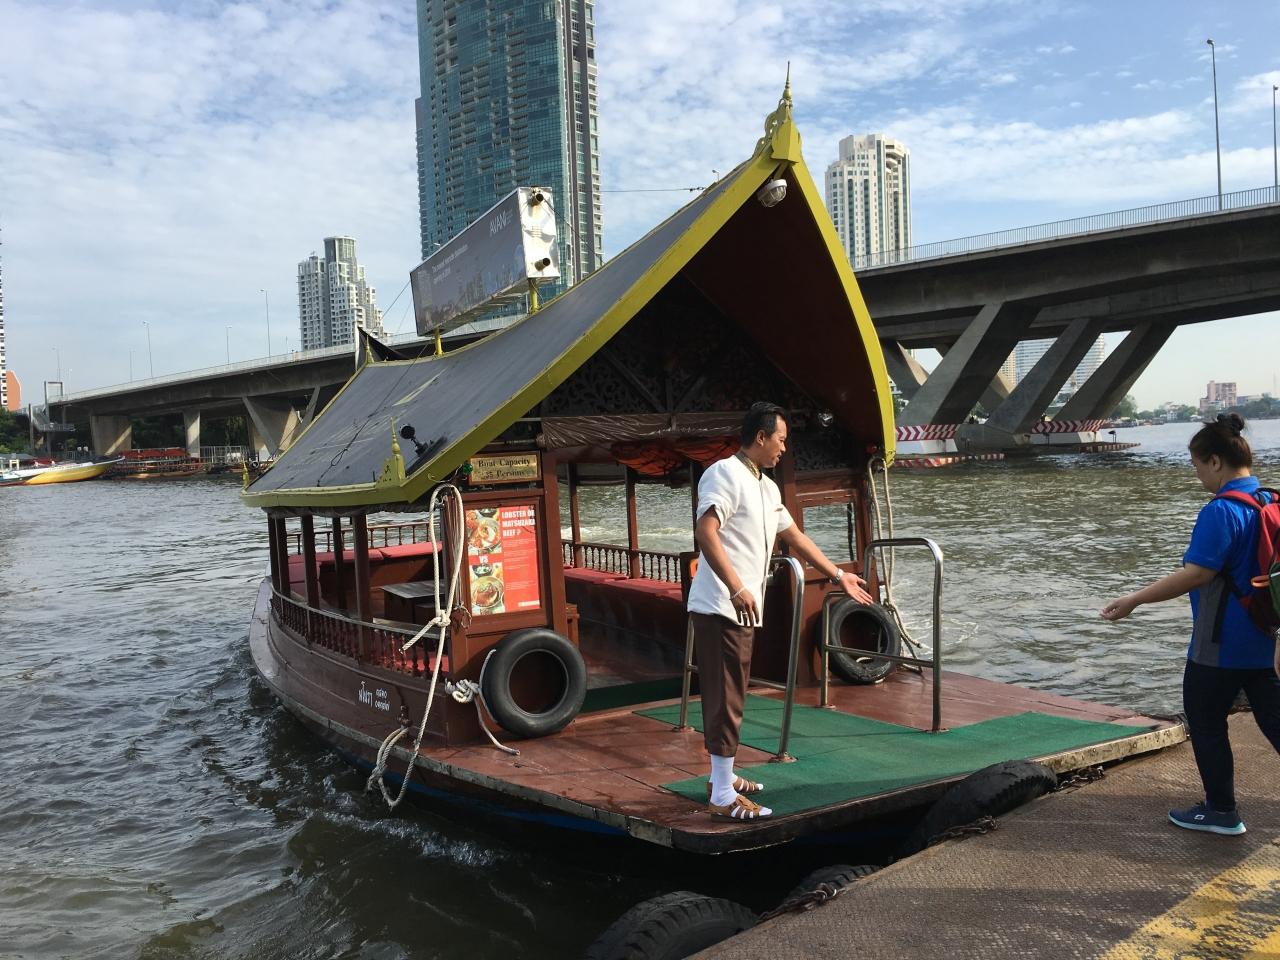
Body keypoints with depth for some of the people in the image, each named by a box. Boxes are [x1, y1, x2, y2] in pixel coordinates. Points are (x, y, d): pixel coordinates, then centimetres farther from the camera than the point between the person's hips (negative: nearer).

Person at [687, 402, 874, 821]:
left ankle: (722, 775, 28)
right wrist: (737, 589, -30)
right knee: (726, 697, -7)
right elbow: (706, 533, -23)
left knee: (729, 696, 16)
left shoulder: (766, 487, 18)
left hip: (742, 609, 9)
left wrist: (838, 575, 28)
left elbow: (795, 537, 26)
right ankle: (723, 796, -2)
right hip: (720, 607, -9)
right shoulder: (725, 473, -12)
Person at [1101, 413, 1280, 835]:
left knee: (1205, 722, 8)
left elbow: (1196, 573, -24)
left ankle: (1221, 810, 17)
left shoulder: (1221, 511, -19)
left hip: (1220, 645, -8)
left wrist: (1133, 600, -19)